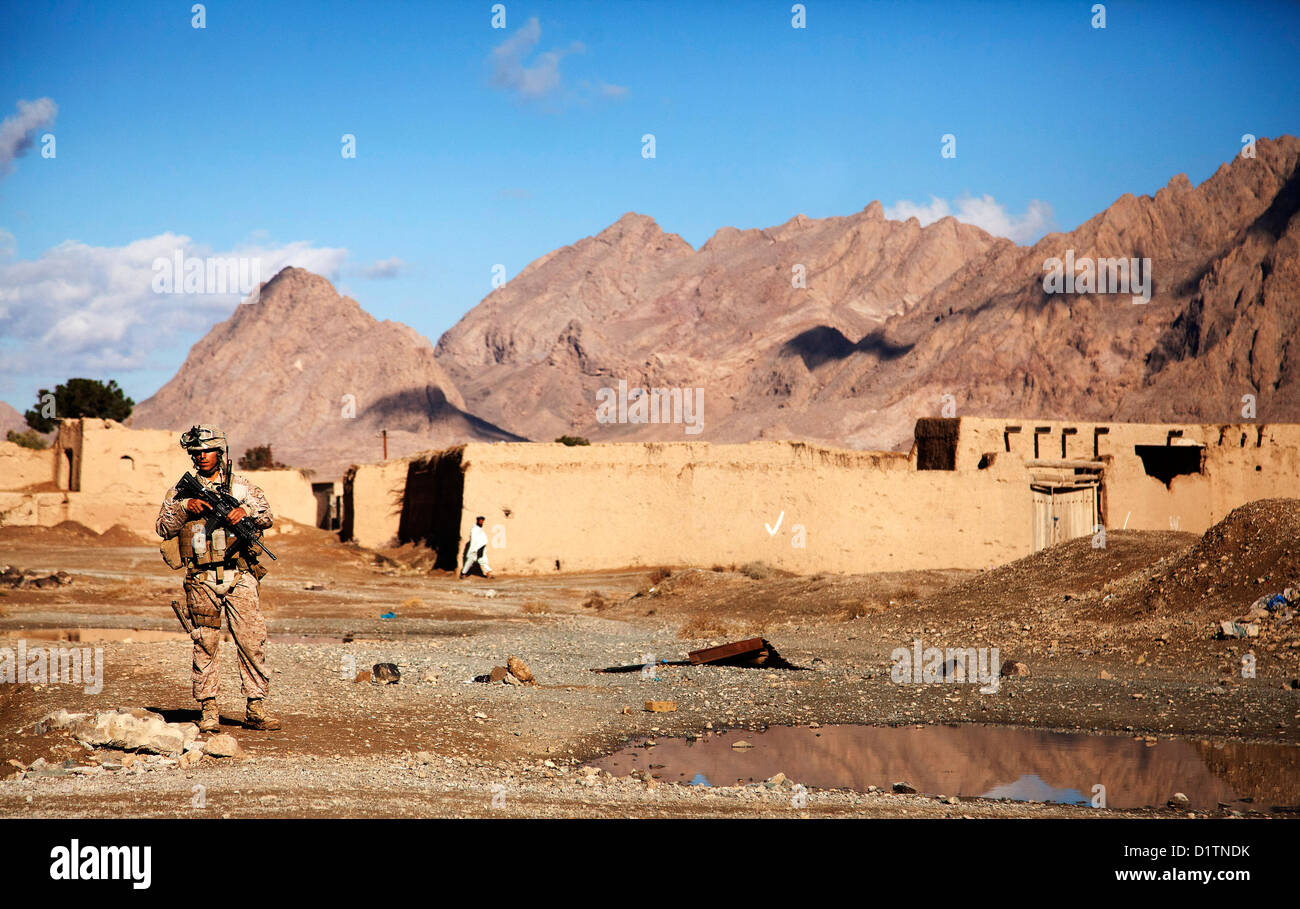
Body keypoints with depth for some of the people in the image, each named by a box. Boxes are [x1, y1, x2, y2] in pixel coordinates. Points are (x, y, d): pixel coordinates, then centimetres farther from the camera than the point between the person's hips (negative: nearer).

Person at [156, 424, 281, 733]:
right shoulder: (181, 491, 11)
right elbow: (164, 528, 3)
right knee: (205, 645, 1)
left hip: (239, 577, 0)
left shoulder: (241, 486, 11)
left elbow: (268, 517, 4)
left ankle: (255, 708, 1)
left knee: (253, 640, -5)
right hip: (202, 580, 0)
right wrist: (185, 508, -12)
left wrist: (246, 511, -16)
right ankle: (209, 710, 7)